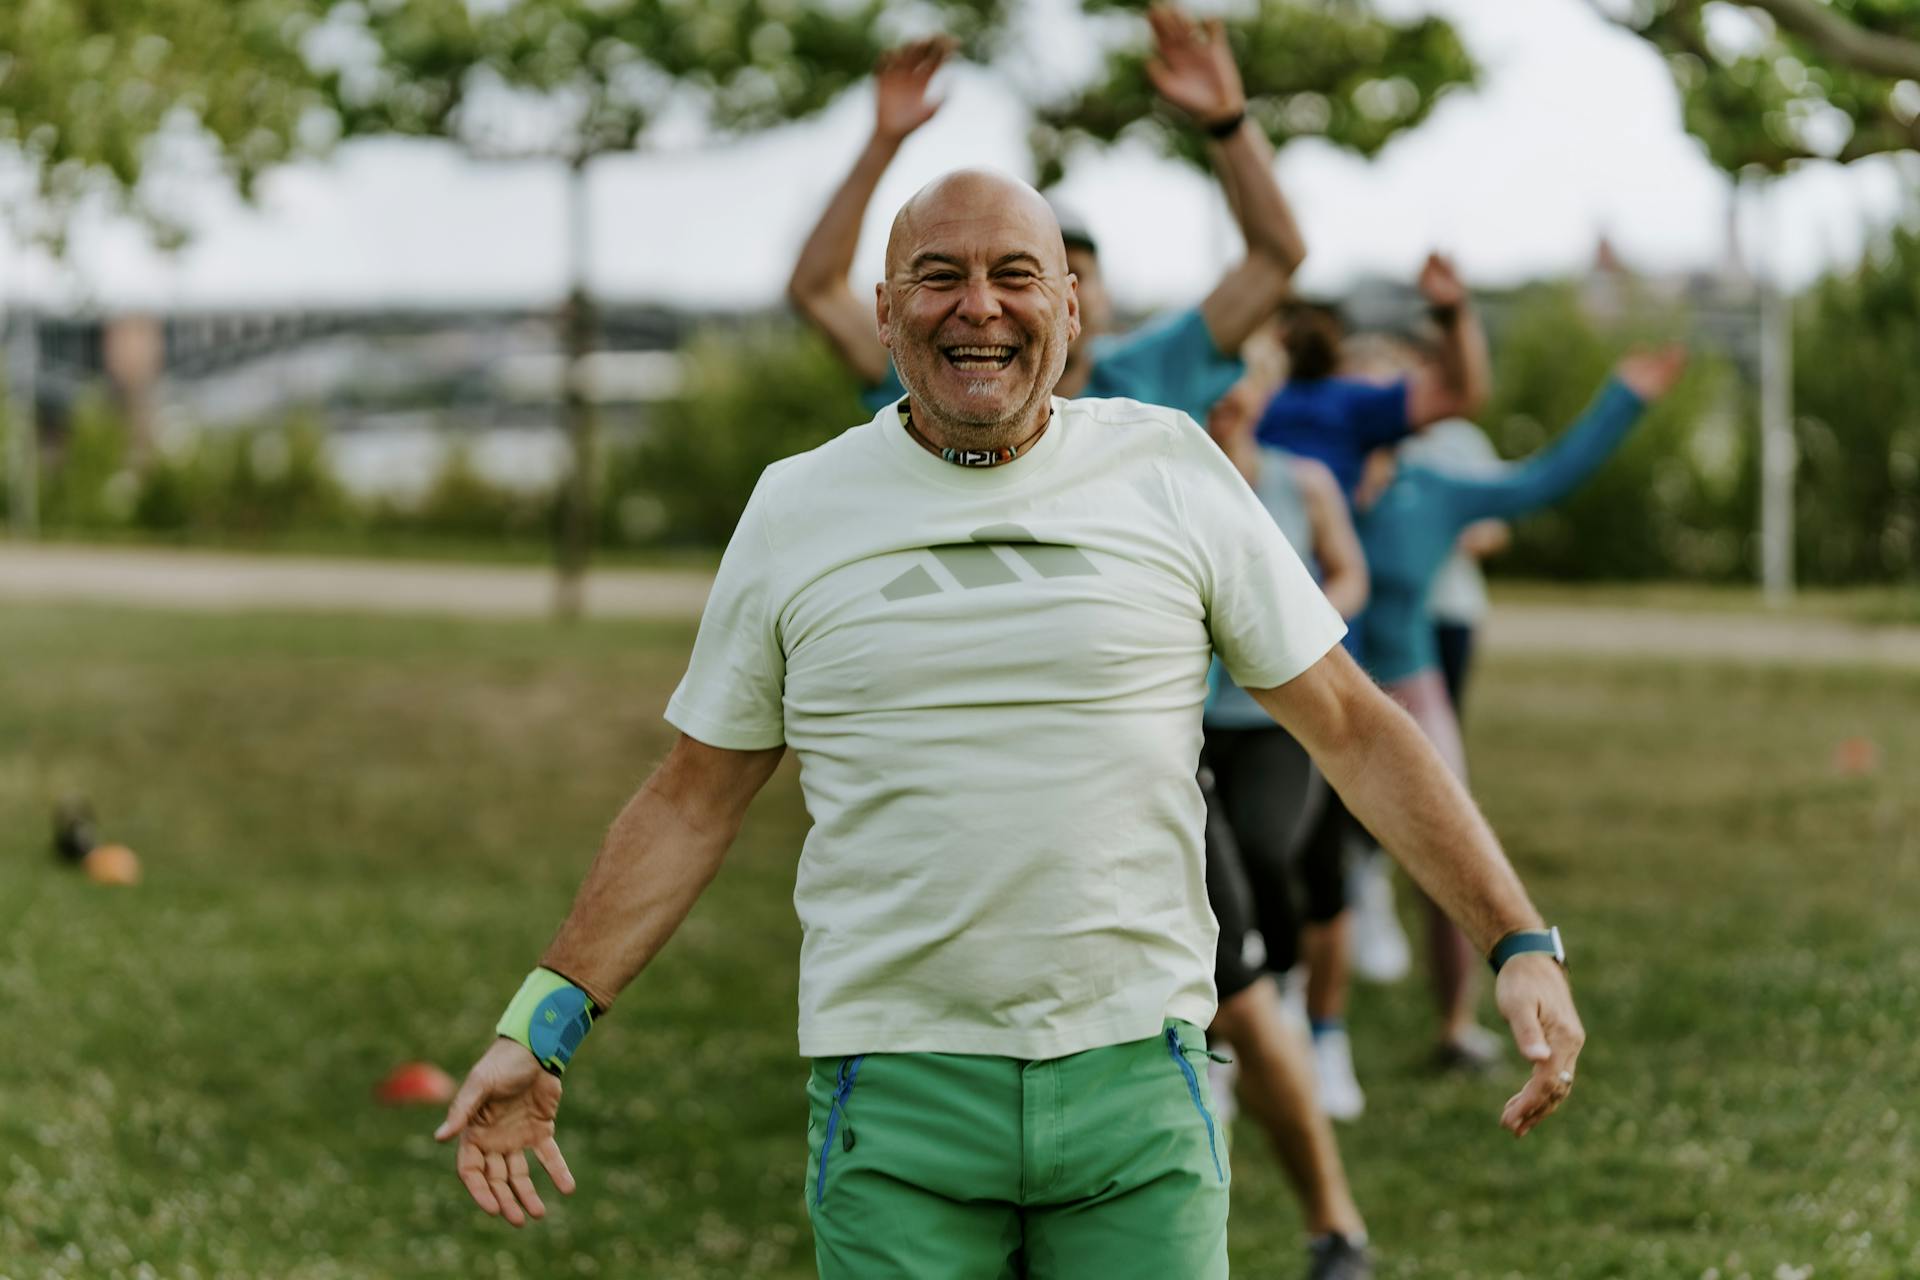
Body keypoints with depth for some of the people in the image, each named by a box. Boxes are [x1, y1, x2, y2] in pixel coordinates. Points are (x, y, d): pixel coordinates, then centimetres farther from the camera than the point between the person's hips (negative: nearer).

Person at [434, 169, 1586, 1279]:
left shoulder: (1171, 470, 4)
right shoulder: (795, 511, 5)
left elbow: (1355, 729, 7)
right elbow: (693, 800, 12)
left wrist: (1521, 942, 0)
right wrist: (542, 1028, 6)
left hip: (1137, 1076, 0)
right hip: (896, 1089, 0)